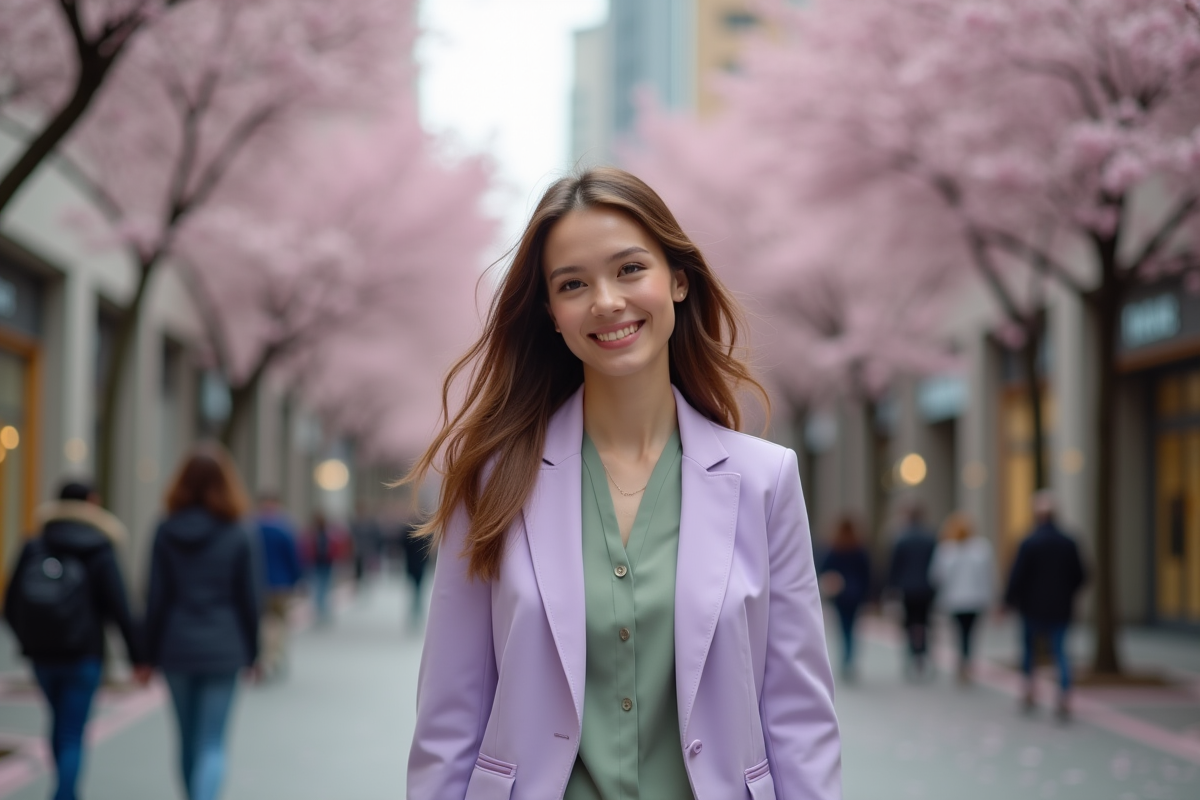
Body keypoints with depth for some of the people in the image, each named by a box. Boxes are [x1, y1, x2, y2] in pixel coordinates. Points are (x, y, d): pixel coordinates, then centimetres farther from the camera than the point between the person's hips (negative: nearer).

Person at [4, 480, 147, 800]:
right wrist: (138, 657, -7)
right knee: (72, 735, 0)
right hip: (83, 655, -4)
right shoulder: (99, 553, -8)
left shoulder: (32, 549, 2)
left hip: (41, 654, 4)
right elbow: (120, 610, -12)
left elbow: (11, 605, 3)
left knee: (60, 724, 23)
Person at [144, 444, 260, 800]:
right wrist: (251, 652, 9)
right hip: (222, 650, -2)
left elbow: (156, 597, -1)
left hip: (177, 649, 2)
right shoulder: (239, 535, -5)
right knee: (212, 743, -2)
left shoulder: (166, 531, -1)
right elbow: (248, 598, -1)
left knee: (188, 740, 17)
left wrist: (150, 651, 7)